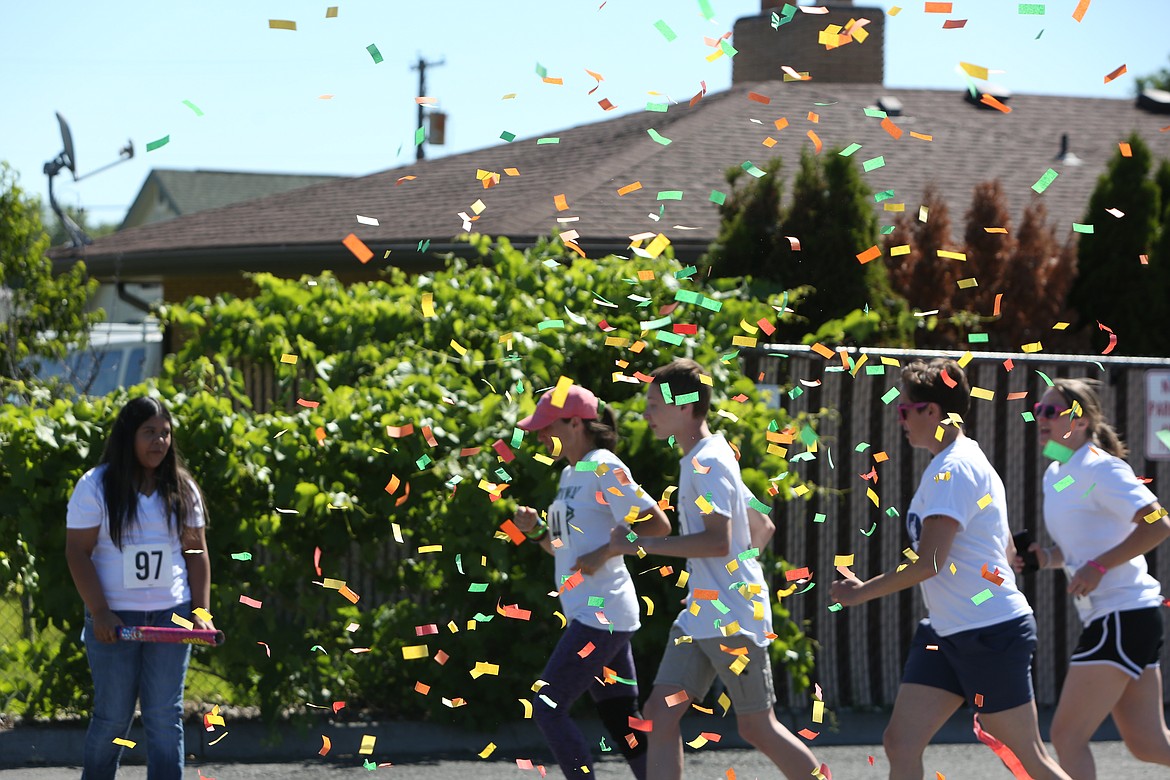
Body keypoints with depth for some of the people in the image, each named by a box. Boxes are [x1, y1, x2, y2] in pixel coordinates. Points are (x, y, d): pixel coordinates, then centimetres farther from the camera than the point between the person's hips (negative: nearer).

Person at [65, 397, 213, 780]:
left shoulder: (182, 489, 9)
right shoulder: (96, 486, -3)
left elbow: (196, 552, 12)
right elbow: (78, 552, -6)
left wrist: (201, 611, 1)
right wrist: (100, 613, -14)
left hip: (170, 615, 3)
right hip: (115, 619, -3)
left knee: (165, 716, 0)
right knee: (113, 715, 2)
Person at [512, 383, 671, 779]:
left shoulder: (605, 469, -11)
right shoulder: (570, 474, 17)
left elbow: (658, 524, -16)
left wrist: (605, 553, -20)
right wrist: (536, 530, 6)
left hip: (601, 614, -10)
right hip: (591, 614, 10)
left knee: (547, 708, -9)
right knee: (622, 719, 9)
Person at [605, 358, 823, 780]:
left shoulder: (708, 461, -14)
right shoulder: (703, 458, 15)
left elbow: (717, 541, -25)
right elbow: (762, 527, 23)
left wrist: (643, 544, -21)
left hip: (733, 618, -10)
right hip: (698, 616, 10)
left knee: (757, 726, -1)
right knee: (661, 711, 0)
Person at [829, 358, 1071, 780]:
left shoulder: (953, 470, -16)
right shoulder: (954, 463, 16)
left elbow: (928, 563, -23)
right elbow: (1006, 553, 24)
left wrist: (863, 591, -11)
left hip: (990, 634, -10)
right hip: (946, 632, 10)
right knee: (900, 743, 0)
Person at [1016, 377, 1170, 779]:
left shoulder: (1100, 469, -13)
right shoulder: (1055, 475, 15)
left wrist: (1097, 567, -23)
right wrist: (1047, 557, 5)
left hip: (1123, 618, -10)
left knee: (1067, 736, -9)